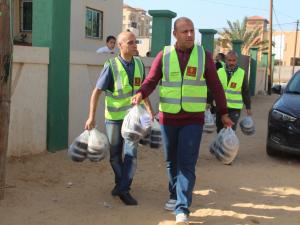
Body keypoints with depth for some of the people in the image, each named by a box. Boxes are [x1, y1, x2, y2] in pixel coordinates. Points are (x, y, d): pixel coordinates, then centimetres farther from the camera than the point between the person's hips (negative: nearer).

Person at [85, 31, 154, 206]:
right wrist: (92, 117, -16)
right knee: (115, 155, 11)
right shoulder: (111, 66, -12)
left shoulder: (139, 64, 1)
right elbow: (97, 92, -10)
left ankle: (123, 189, 1)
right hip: (114, 117, -2)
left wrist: (151, 111, 14)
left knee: (131, 153, -7)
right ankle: (121, 182, 32)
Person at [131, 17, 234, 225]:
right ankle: (175, 195, 34)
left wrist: (224, 113, 5)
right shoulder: (164, 56, -1)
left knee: (187, 164, -7)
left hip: (193, 120, -1)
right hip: (168, 118, 2)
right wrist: (140, 95, -26)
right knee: (172, 161, 13)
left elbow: (215, 85, 4)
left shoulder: (204, 55, -1)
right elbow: (151, 81, -4)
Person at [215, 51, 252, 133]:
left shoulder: (242, 73, 0)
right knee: (220, 130, 13)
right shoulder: (219, 72, 3)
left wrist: (248, 107, 4)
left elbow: (246, 92, 4)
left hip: (235, 108, -2)